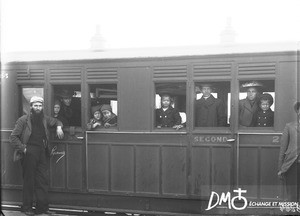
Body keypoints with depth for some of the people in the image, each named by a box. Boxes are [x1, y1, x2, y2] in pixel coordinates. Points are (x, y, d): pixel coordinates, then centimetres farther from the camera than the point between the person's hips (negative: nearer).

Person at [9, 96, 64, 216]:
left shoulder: (45, 119, 11)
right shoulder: (23, 120, -3)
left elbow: (56, 121, 30)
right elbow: (13, 137, -4)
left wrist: (58, 127, 8)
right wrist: (23, 148, -11)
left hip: (42, 152, 5)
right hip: (29, 152, -5)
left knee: (43, 180, 4)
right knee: (29, 180, 0)